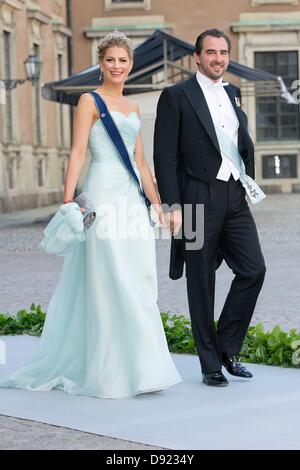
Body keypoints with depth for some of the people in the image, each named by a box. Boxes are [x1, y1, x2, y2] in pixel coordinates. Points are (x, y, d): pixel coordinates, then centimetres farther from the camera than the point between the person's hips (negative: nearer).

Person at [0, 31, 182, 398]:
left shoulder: (132, 108, 19)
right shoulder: (90, 101, -1)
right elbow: (78, 153, -10)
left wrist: (157, 203, 15)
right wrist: (68, 200, -19)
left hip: (133, 199, 7)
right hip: (104, 194, -7)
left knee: (137, 284, 6)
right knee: (110, 283, -7)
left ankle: (135, 368, 15)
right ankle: (111, 373, -1)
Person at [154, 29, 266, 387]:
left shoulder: (233, 94, 15)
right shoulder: (176, 97, -4)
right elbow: (165, 155, -8)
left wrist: (249, 181, 12)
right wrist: (172, 206, -14)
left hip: (235, 198, 6)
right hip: (198, 199, -6)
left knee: (253, 269, -1)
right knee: (201, 283, 2)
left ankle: (227, 347, 15)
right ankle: (210, 364, 11)